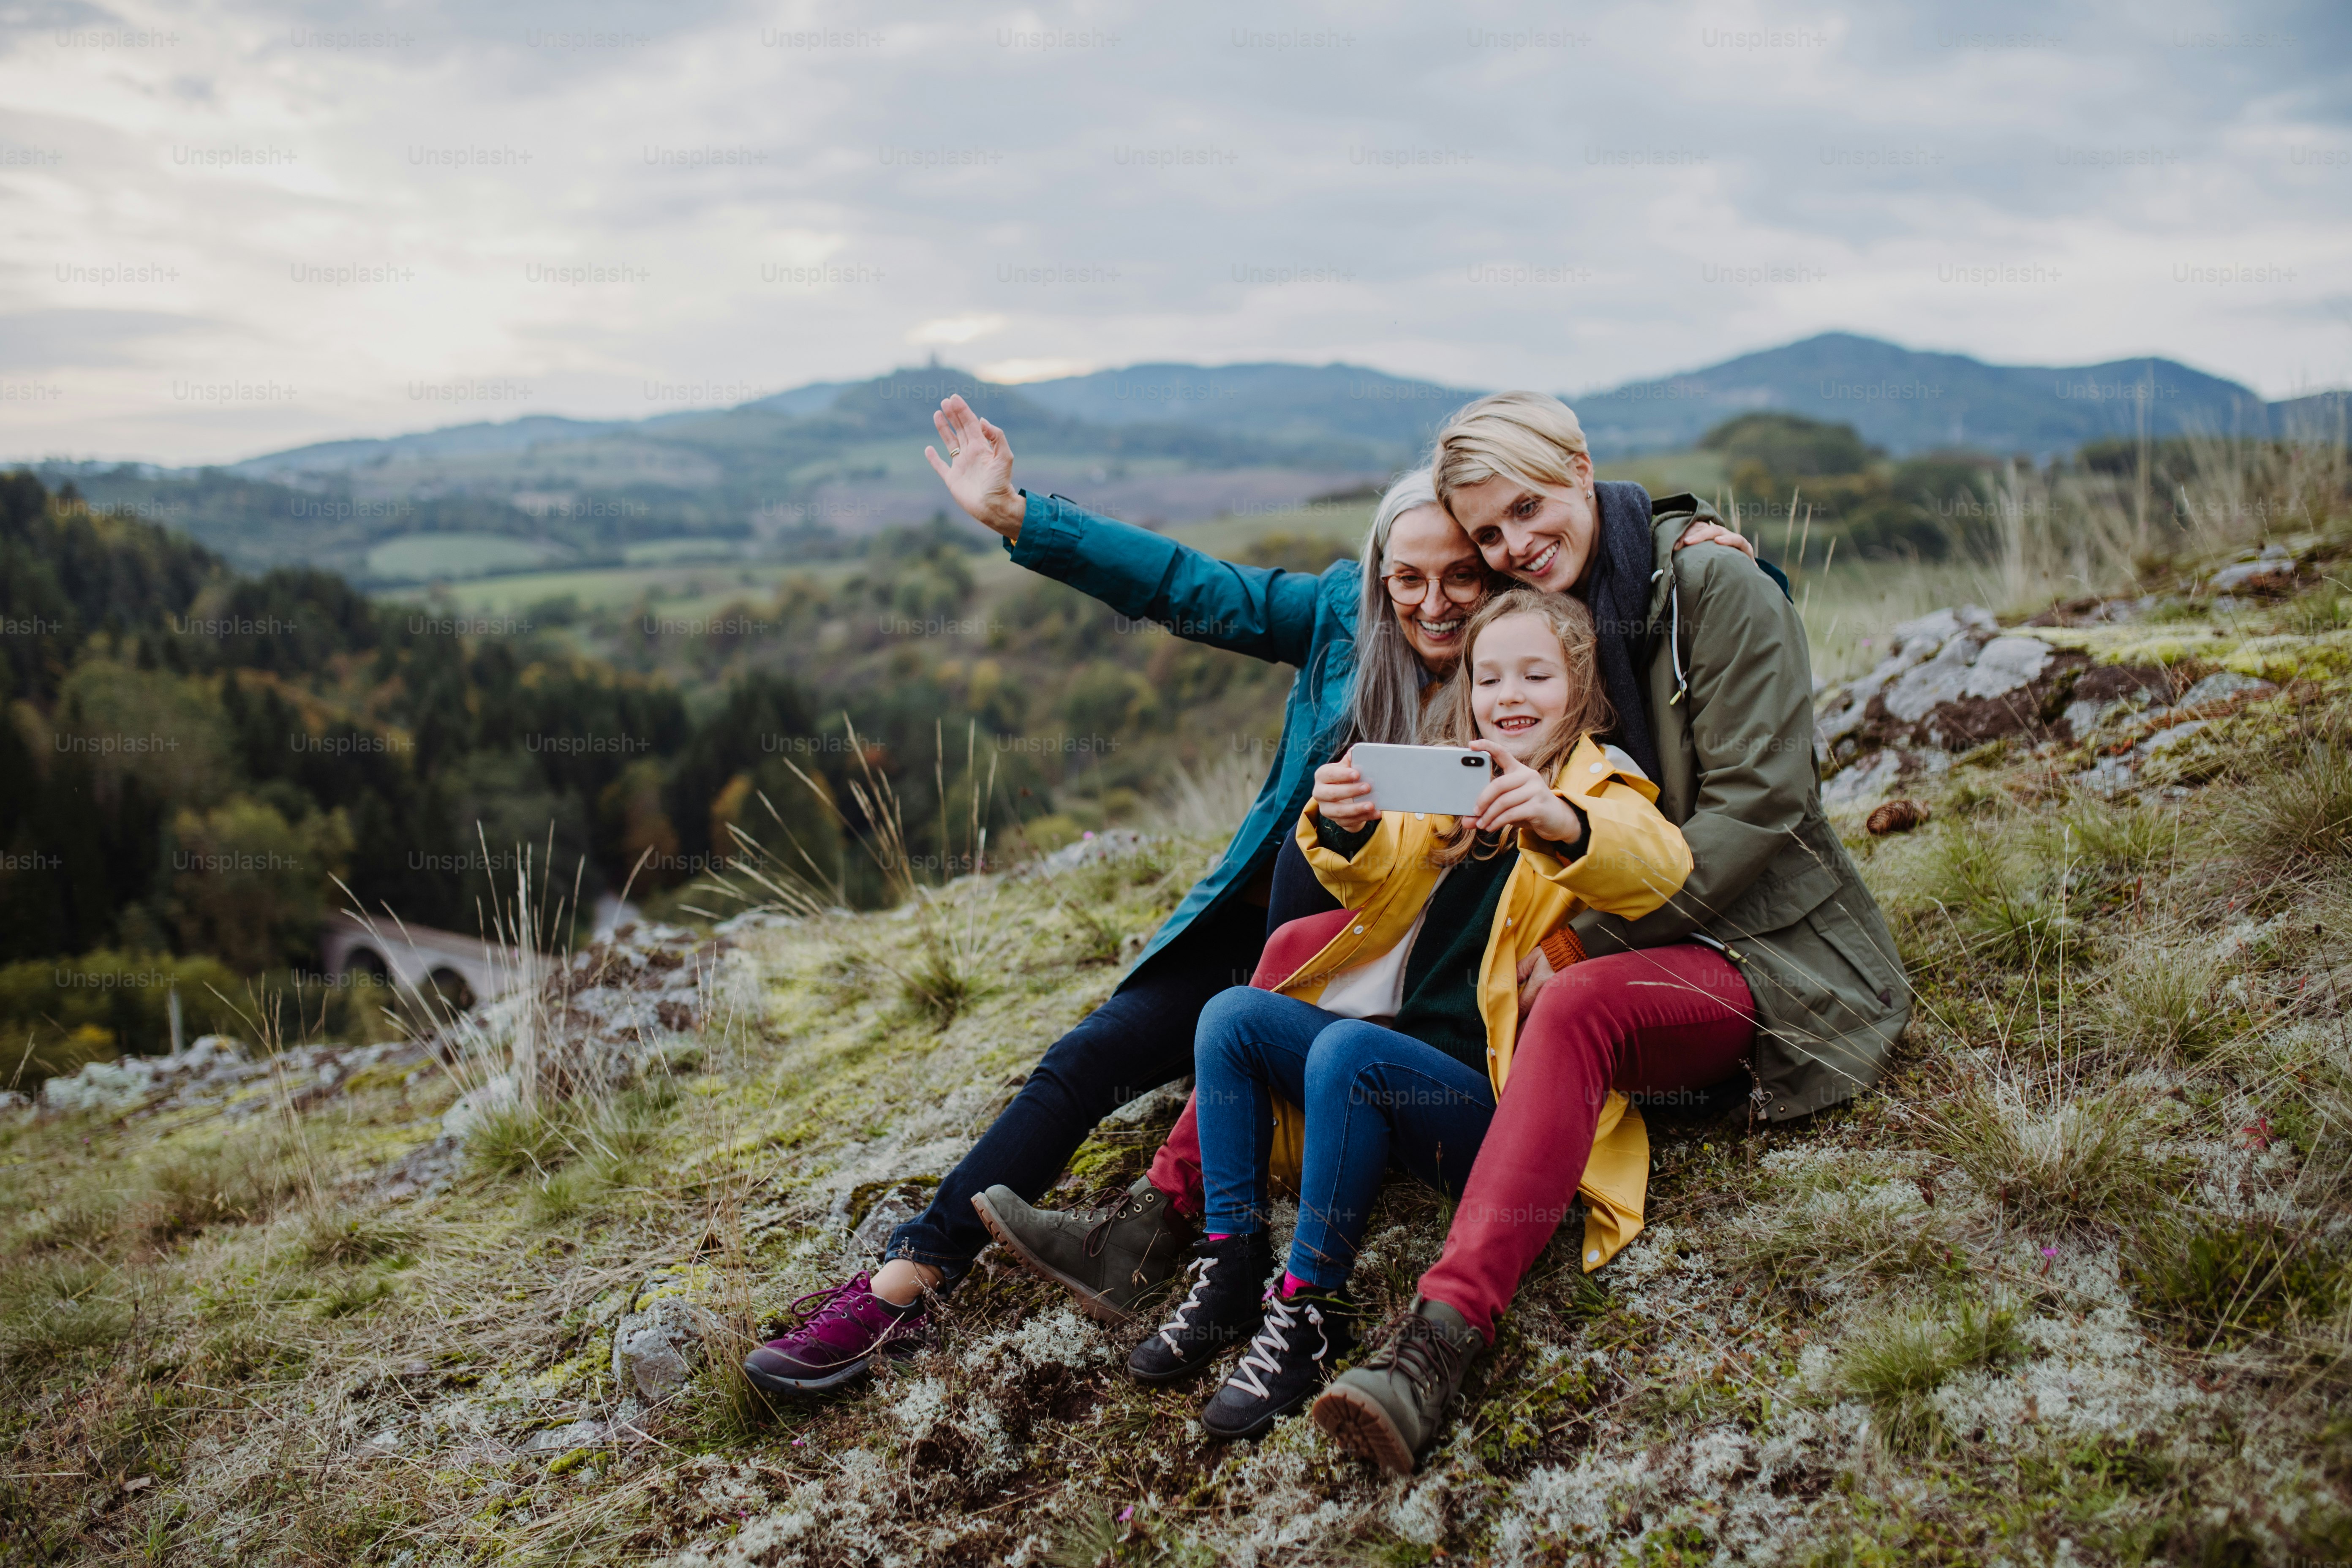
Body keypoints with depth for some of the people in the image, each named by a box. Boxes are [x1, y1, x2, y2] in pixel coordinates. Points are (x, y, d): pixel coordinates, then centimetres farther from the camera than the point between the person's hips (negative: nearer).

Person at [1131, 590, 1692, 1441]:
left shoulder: (1600, 788, 2)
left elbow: (1657, 867, -21)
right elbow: (1382, 878, 5)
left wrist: (1564, 825, -42)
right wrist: (1345, 828, -19)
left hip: (1501, 1093, -7)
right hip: (1400, 1067, 7)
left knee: (1348, 1050, -31)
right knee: (1232, 1015, -6)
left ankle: (1310, 1310, -22)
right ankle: (1231, 1267, -7)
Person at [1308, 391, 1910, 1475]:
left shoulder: (1718, 593, -9)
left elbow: (1754, 808, -16)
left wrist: (1593, 941, -20)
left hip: (1767, 949, -6)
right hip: (1625, 943, 6)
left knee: (1575, 1006, -39)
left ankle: (1440, 1339, -49)